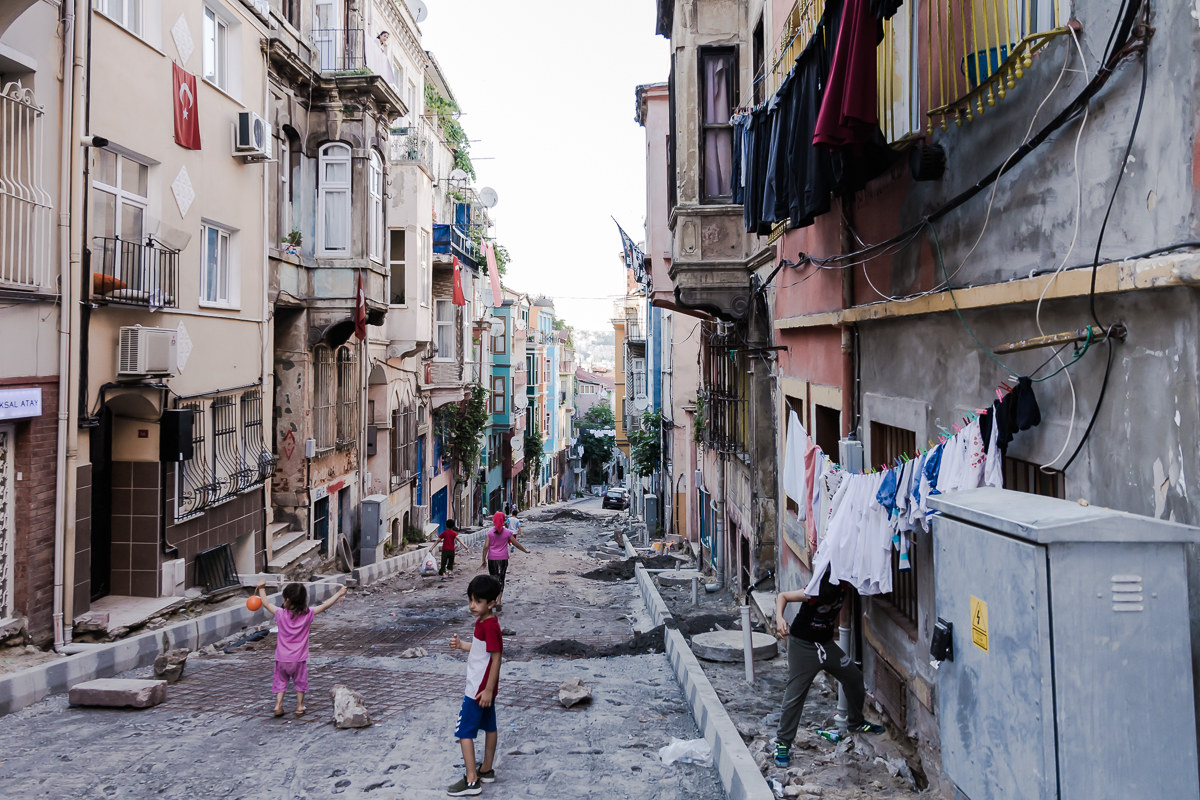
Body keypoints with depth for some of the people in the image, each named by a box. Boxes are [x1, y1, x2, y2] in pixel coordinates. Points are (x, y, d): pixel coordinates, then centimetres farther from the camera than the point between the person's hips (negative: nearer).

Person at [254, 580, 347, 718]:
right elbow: (325, 605, -4)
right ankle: (300, 707, 21)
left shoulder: (281, 614, -10)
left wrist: (261, 588, 17)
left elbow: (266, 603, 4)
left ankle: (278, 705, 9)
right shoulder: (308, 614, -10)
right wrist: (339, 593, 5)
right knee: (300, 682, 16)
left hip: (282, 658, 0)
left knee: (280, 681, 17)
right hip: (299, 659, 0)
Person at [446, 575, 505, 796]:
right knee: (489, 727, 17)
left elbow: (496, 658, -24)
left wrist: (488, 689, -22)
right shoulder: (482, 621, 6)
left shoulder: (490, 626, -24)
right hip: (483, 686, 10)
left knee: (464, 731, -3)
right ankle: (486, 770, 29)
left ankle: (471, 780, 1)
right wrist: (461, 644, 3)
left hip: (479, 689, -10)